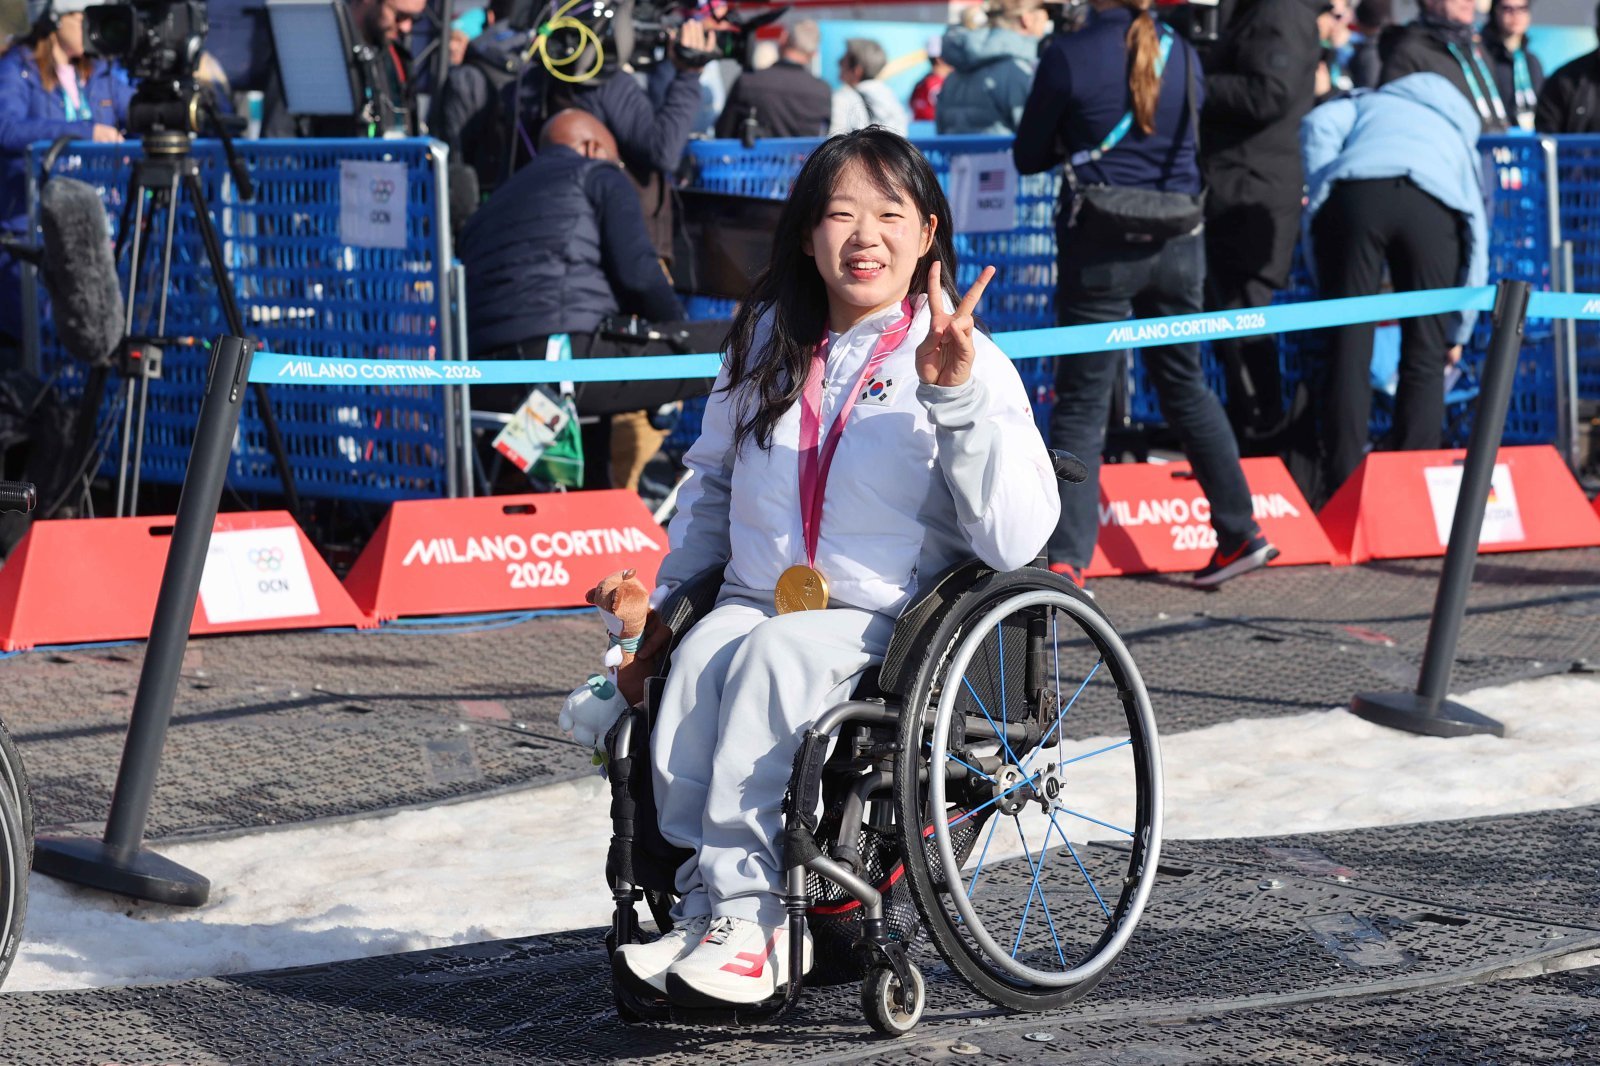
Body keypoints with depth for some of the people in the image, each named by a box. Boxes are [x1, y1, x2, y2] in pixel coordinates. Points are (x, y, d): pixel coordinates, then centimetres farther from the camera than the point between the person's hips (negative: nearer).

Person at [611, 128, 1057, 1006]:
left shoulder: (968, 362, -2)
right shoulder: (768, 341, 14)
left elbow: (1018, 538, -15)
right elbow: (713, 478, 30)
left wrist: (957, 393, -22)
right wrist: (669, 596, 20)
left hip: (893, 626, -4)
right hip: (757, 600, 4)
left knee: (772, 658, -34)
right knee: (699, 657, -29)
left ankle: (734, 908, -33)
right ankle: (717, 908, -32)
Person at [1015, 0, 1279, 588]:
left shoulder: (1068, 57, -11)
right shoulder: (1182, 53, 3)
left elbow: (1028, 157, -1)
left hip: (1100, 248, -4)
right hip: (1177, 246, 4)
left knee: (1081, 404, 0)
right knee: (1186, 386, 19)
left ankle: (1067, 561, -7)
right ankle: (1240, 533, 23)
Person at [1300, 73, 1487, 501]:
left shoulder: (1366, 104, 37)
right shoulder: (1462, 140, 39)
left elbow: (1320, 124, 12)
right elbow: (1477, 243, 32)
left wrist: (1322, 195, 14)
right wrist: (1458, 333, 37)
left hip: (1354, 192, -1)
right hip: (1434, 204, 1)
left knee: (1348, 352, 3)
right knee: (1425, 358, 10)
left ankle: (1342, 489, -1)